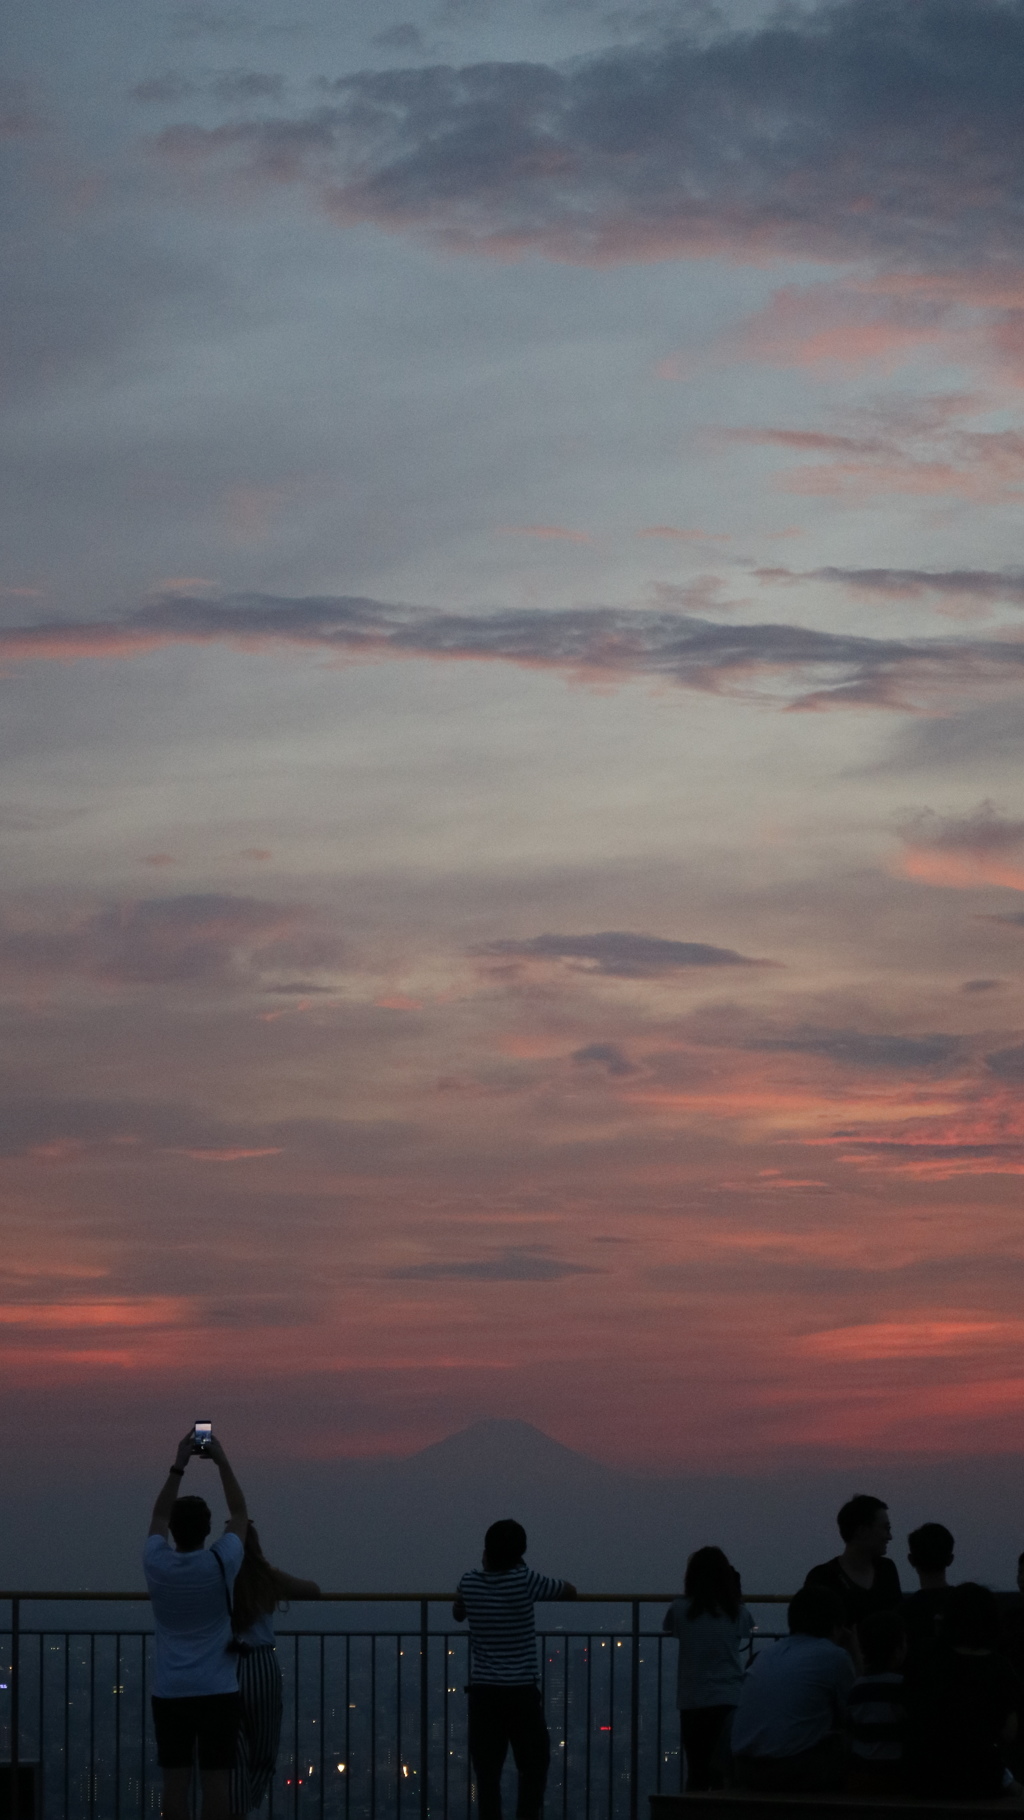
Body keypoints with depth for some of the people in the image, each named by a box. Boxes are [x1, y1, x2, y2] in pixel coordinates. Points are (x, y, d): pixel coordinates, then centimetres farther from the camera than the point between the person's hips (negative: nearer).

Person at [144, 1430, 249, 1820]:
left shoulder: (157, 1564, -5)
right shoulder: (220, 1563, -9)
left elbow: (159, 1516, 15)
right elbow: (240, 1514, 7)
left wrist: (178, 1465, 15)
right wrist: (221, 1462, 9)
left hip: (170, 1694, 2)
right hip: (218, 1692, -2)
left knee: (175, 1781, 2)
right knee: (215, 1780, -1)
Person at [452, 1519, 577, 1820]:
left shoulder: (470, 1582, 0)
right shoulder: (524, 1580, -8)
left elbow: (458, 1614, 22)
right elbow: (570, 1590, 8)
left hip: (483, 1692, 2)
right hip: (521, 1691, -2)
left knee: (487, 1773, 3)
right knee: (534, 1766, 9)